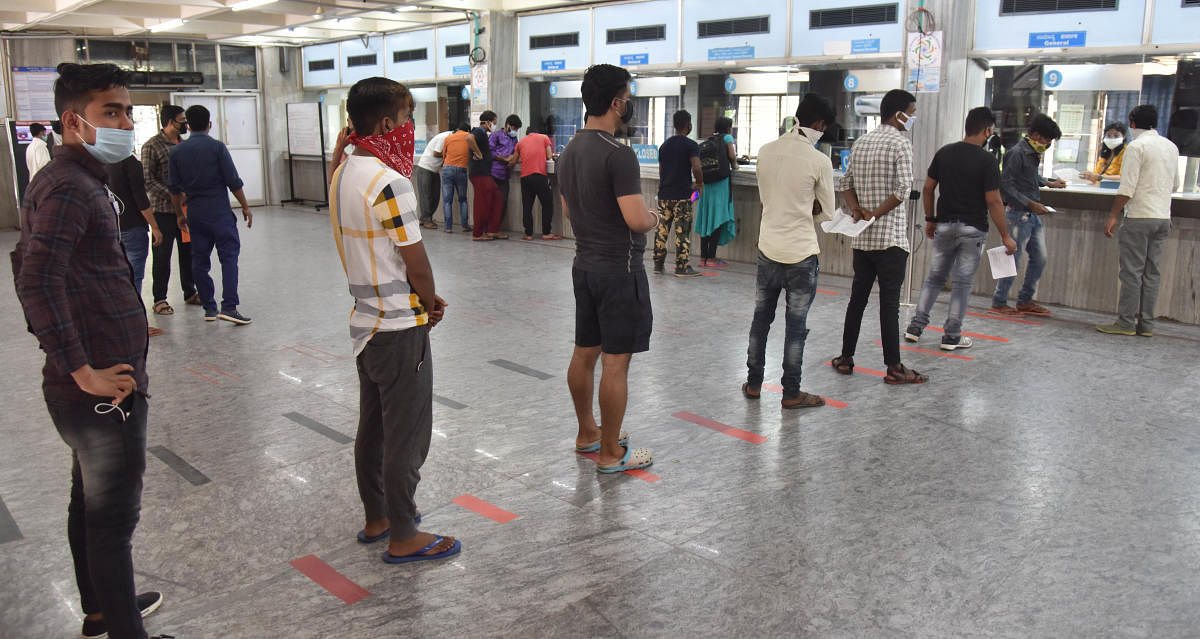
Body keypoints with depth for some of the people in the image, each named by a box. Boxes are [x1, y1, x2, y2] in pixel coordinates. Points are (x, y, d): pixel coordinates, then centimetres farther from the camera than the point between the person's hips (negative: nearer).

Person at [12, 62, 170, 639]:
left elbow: (27, 268, 23)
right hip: (105, 391, -10)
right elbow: (37, 282, -31)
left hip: (92, 387, 10)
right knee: (113, 516, 1)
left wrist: (68, 357, 21)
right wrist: (83, 372, -27)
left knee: (90, 502, 22)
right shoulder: (70, 187, -19)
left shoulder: (66, 181, 14)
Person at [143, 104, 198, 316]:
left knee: (188, 251, 11)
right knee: (162, 255, 0)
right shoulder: (152, 146, -8)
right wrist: (172, 195, -20)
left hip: (186, 208, 6)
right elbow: (148, 180, -12)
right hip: (163, 209, -6)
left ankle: (189, 292, 23)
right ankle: (159, 299, 9)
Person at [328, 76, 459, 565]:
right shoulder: (390, 184, -22)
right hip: (400, 327, -9)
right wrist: (431, 303, 2)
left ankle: (376, 517, 34)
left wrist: (423, 299, 9)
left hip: (365, 319, 10)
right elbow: (417, 264, -18)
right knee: (406, 434, 3)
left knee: (372, 426, 19)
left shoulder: (342, 175, 7)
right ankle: (403, 538, 15)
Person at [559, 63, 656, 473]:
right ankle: (610, 453, 8)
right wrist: (654, 219, -3)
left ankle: (587, 433, 31)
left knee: (585, 353, 16)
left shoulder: (569, 151, 9)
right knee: (615, 362, -1)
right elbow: (636, 219, -24)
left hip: (584, 265, 9)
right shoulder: (618, 155, -19)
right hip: (618, 269, -9)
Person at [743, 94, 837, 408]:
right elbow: (826, 209, -3)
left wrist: (791, 208, 7)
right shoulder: (818, 160, -14)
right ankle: (791, 393, 12)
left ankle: (753, 383, 24)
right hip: (801, 253, -4)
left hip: (768, 249, 4)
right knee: (796, 326, 5)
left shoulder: (766, 151, 0)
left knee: (761, 319, 15)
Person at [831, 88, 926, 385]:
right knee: (889, 302, -3)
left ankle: (846, 358, 19)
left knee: (858, 297, 13)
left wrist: (857, 210, -1)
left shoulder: (861, 142, 12)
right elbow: (903, 188, -19)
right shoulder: (900, 142, -10)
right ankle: (894, 368, 2)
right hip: (890, 237, -7)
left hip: (862, 238, 7)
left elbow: (846, 183, 13)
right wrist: (876, 214, -11)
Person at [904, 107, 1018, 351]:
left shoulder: (944, 153, 2)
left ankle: (916, 327, 12)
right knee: (962, 283, 4)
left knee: (935, 278, 15)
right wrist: (1005, 236, -7)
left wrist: (930, 219, 17)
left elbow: (927, 189, 6)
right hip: (973, 230, -4)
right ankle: (952, 336, 9)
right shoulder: (986, 161, -12)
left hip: (944, 226, 4)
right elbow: (993, 201, -13)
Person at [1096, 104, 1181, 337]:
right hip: (1163, 217, 7)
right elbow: (1175, 185, 22)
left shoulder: (1136, 147, -9)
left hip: (1139, 216, -7)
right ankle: (1146, 324, 11)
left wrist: (1113, 216, -11)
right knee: (1152, 272, 8)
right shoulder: (1171, 147, 14)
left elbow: (1127, 188, -15)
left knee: (1132, 271, -4)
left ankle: (1126, 322, -3)